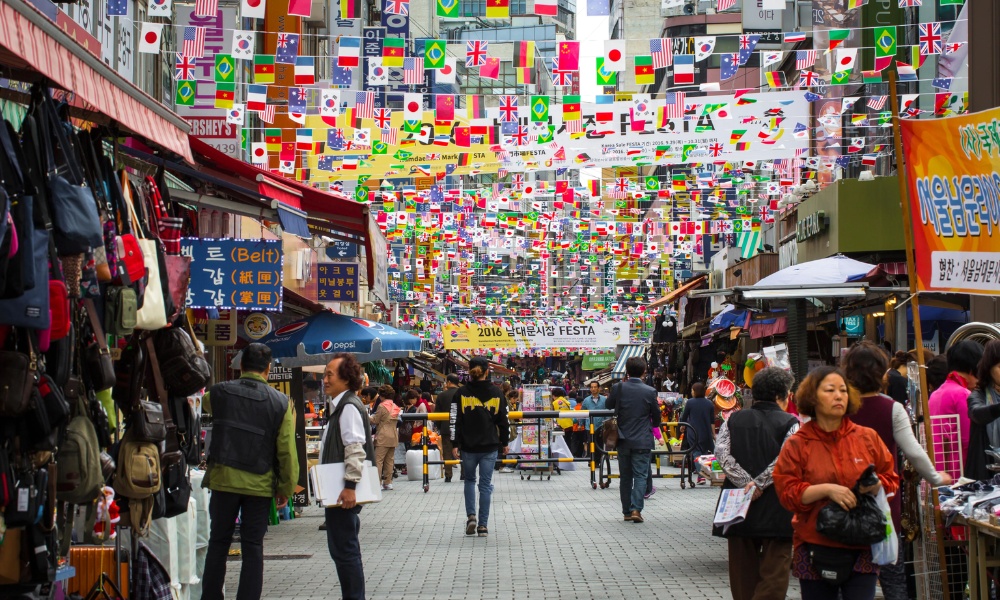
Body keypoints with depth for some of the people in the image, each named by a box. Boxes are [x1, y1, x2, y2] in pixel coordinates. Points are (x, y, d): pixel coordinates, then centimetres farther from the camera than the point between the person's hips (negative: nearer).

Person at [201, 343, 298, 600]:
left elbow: (204, 403, 21)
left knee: (218, 543, 12)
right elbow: (287, 451, -5)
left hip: (223, 480, 1)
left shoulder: (219, 392, -3)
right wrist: (286, 488, 4)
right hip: (260, 484, -1)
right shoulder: (280, 403, -5)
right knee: (253, 548, 5)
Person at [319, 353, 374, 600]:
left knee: (344, 550, -8)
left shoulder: (349, 406, -14)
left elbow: (354, 448, -23)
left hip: (344, 494, -11)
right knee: (343, 549, 16)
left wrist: (350, 486, -27)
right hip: (338, 491, 11)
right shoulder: (340, 405, 18)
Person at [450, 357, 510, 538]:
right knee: (486, 484, 5)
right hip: (490, 447, 0)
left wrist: (455, 444, -3)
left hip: (468, 447, 0)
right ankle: (483, 525, 4)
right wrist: (505, 442, 16)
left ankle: (471, 515, 0)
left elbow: (455, 421, -6)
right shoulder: (496, 392, 0)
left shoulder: (462, 393, -3)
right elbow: (503, 420, 5)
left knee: (469, 480, 19)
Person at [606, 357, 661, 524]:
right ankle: (636, 509, -13)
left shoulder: (618, 388, -7)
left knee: (625, 476, 12)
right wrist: (653, 426, 22)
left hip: (623, 440, 2)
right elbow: (656, 416, 1)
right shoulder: (650, 391, -10)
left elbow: (609, 405, 10)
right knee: (640, 475, 1)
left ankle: (627, 511, 15)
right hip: (642, 440, -2)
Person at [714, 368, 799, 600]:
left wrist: (746, 482, -10)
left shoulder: (733, 420, 7)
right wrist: (759, 485, -15)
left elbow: (721, 452, -7)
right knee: (773, 575, 0)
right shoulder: (790, 423, -4)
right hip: (776, 510, -4)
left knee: (743, 574, 13)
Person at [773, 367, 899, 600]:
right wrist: (826, 489, -17)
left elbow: (892, 478, 12)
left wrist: (877, 485, -11)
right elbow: (787, 492, -5)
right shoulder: (797, 445, 1)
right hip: (816, 550, -1)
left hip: (862, 548, 1)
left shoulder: (868, 438, 7)